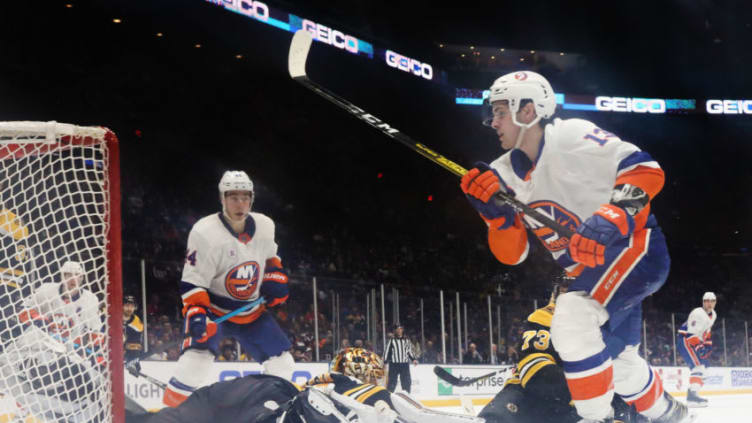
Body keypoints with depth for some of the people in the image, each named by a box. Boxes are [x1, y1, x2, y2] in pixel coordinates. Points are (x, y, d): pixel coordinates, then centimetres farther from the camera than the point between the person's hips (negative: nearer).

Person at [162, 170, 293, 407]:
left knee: (281, 361, 4)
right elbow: (192, 281, -20)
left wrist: (275, 277, 2)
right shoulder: (205, 233, -22)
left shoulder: (265, 226, -4)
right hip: (213, 309, -5)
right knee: (198, 355, -29)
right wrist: (196, 313, -31)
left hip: (252, 312, 6)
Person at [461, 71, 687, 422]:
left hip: (635, 245, -9)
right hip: (594, 272, 9)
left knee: (572, 318, -31)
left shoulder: (571, 137, -18)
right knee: (616, 360, 22)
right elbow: (512, 254, 3)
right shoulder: (505, 174, 3)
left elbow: (646, 169, -22)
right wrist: (495, 212, -15)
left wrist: (611, 219, -35)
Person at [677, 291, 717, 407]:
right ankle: (692, 395, -33)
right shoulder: (698, 313, -21)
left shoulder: (713, 315, 10)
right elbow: (691, 333, -28)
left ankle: (691, 393, 18)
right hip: (685, 340, -10)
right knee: (698, 366, -24)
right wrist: (699, 347, -34)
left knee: (703, 366, 12)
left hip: (696, 341, 10)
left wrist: (708, 345, 16)